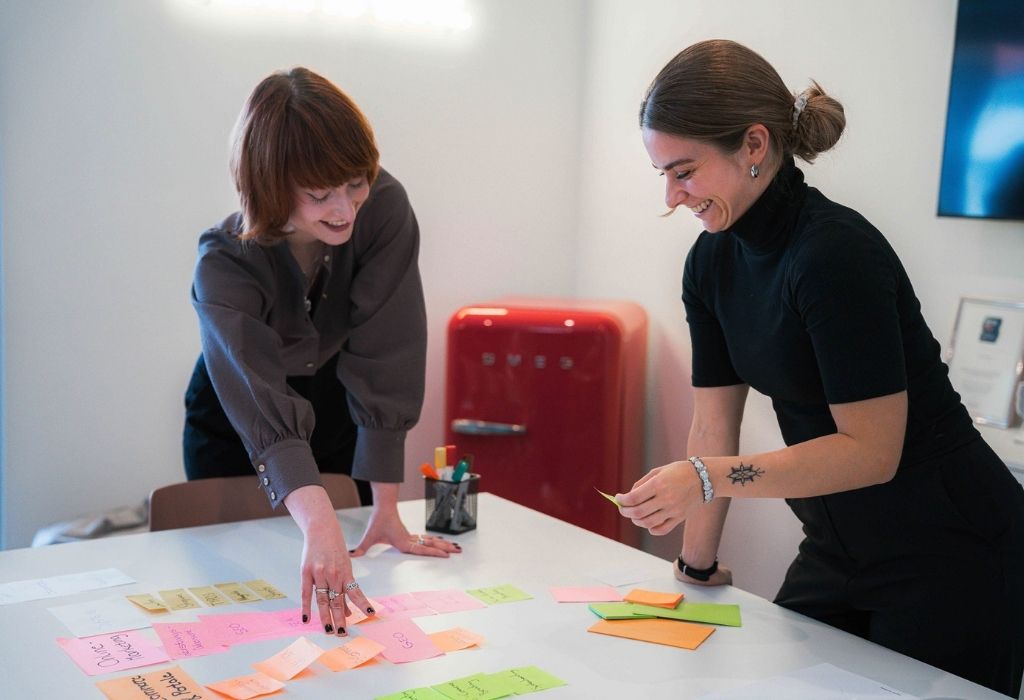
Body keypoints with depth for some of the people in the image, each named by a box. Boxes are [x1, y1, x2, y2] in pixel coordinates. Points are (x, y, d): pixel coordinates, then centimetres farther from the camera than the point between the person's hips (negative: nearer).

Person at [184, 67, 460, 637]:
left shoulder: (385, 209, -30)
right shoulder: (224, 266, -35)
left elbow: (385, 361, -29)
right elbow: (263, 409, -48)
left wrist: (387, 511, -29)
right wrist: (318, 524, -64)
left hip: (336, 404, 2)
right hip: (232, 424, -2)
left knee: (349, 560, 12)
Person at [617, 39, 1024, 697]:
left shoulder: (836, 252, -25)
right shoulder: (712, 262, -1)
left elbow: (872, 450, -24)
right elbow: (715, 426, 4)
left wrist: (707, 478, -31)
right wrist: (697, 569, 9)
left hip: (946, 551, -7)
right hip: (839, 547, 8)